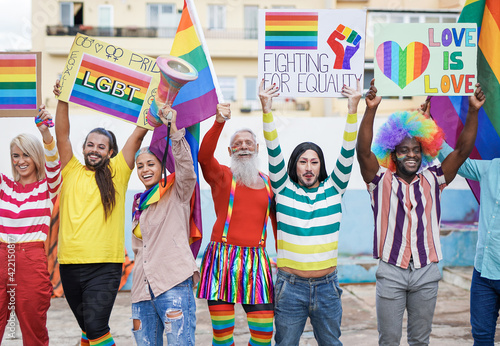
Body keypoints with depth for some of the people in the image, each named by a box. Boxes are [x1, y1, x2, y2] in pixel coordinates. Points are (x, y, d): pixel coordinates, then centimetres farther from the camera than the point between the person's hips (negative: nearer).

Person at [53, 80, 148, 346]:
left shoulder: (116, 173, 5)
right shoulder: (72, 172, 11)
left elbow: (138, 136, 0)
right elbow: (62, 136, 3)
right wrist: (62, 100, -5)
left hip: (105, 265, -3)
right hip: (70, 263, 4)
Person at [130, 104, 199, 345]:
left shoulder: (177, 193, 3)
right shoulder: (139, 203, 21)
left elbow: (186, 166, -17)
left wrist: (172, 128, -25)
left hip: (173, 282, -6)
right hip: (143, 287, 6)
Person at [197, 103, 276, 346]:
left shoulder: (268, 183, 14)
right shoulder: (221, 176, 5)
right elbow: (203, 155, -17)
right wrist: (219, 123, -30)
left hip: (256, 260, 3)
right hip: (222, 257, -2)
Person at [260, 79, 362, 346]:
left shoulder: (333, 189, 3)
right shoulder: (284, 189, 0)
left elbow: (347, 154, -6)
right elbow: (273, 152, -9)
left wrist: (353, 109, -15)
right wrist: (266, 108, -19)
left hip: (327, 287, 2)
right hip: (291, 287, -1)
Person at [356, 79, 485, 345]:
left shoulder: (432, 180, 6)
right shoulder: (381, 181, -2)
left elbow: (463, 150, -1)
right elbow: (363, 151, -18)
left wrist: (473, 111, -13)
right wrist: (370, 109, -30)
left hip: (426, 273, 3)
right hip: (391, 273, -2)